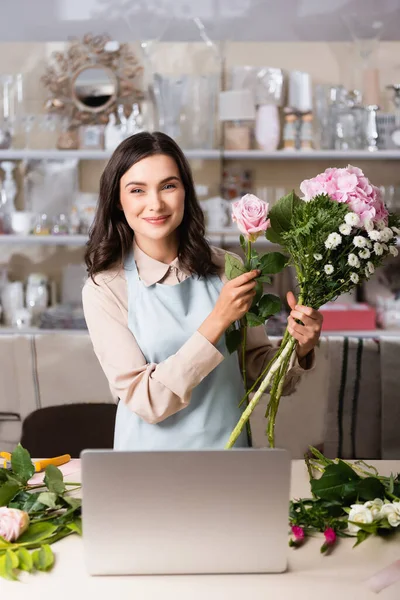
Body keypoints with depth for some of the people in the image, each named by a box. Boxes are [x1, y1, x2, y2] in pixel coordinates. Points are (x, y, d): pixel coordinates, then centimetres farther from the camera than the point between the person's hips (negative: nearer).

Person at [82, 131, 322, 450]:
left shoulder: (228, 269, 0)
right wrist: (218, 320, -17)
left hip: (230, 447, 2)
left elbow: (260, 370, 8)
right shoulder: (105, 289, -7)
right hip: (153, 459, -2)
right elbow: (145, 402, -12)